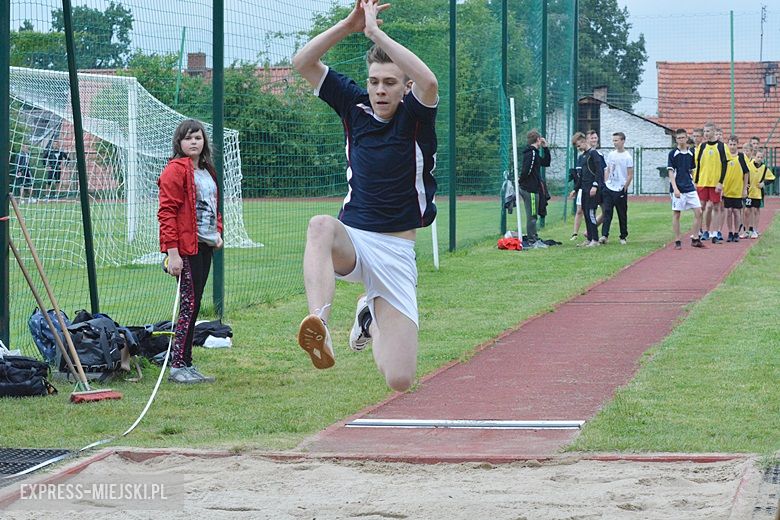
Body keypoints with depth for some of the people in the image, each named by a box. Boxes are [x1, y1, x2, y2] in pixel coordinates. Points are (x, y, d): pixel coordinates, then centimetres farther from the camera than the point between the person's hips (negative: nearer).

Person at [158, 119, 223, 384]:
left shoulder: (207, 171, 17)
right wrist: (172, 252, -20)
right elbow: (166, 212, -14)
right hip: (186, 248, -8)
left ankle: (186, 365, 14)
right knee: (189, 305, -9)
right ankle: (178, 366, -5)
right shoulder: (176, 170, -9)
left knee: (193, 306, 10)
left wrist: (218, 232, 9)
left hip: (205, 246, 8)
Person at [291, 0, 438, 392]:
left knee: (399, 381, -7)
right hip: (352, 240, 2)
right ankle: (319, 324, -56)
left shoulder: (415, 116, -6)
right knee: (321, 226, -38)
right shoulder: (355, 106, 5)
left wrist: (375, 32, -28)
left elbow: (428, 82, -30)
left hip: (396, 254, -1)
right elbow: (301, 63, -1)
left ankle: (371, 315, 28)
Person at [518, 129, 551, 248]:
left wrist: (545, 148, 17)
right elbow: (526, 169, -25)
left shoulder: (534, 152, 17)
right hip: (530, 190, -10)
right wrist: (521, 181, -10)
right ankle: (532, 241, -2)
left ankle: (535, 240, 21)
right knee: (532, 216, -5)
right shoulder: (532, 153, -15)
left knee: (532, 216, 15)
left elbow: (546, 163, 25)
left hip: (532, 189, 10)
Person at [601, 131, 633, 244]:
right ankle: (604, 235, -12)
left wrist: (624, 188, -10)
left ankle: (623, 237, 15)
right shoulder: (611, 154, 9)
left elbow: (630, 175, -7)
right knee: (607, 212, -6)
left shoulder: (627, 157, -7)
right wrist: (605, 183, 7)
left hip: (620, 190, -4)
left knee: (622, 215, 5)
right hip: (608, 188, 4)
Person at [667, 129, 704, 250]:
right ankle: (677, 241, 6)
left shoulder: (691, 153, 9)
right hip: (678, 189, -4)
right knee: (676, 214, -1)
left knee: (698, 211, -2)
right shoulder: (673, 154, -3)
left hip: (690, 188, 4)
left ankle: (695, 239, 6)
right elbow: (671, 172, -7)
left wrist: (694, 184, 15)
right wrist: (675, 189, -16)